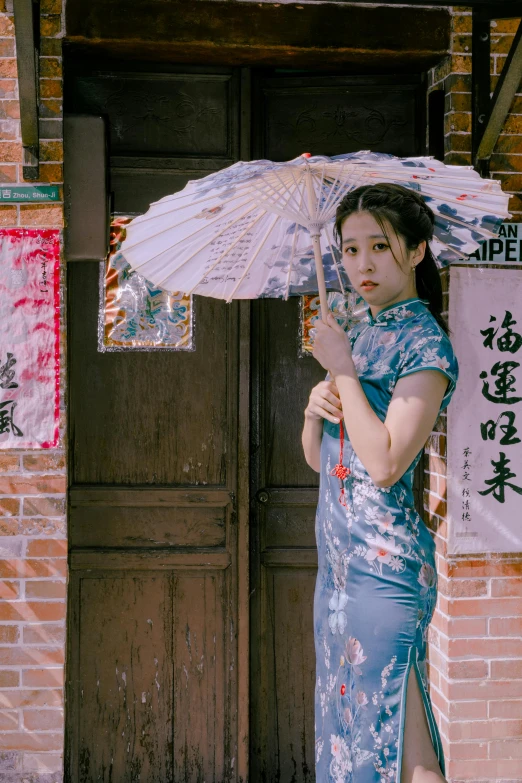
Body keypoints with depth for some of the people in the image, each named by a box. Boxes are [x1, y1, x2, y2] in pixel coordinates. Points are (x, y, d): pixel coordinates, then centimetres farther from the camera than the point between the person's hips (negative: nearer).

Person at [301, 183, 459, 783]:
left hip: (385, 564, -9)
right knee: (345, 724, 16)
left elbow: (386, 463, -21)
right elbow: (317, 458, 15)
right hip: (338, 561, 9)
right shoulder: (357, 336, 14)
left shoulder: (426, 343, -10)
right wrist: (316, 406, -5)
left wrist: (343, 371, -14)